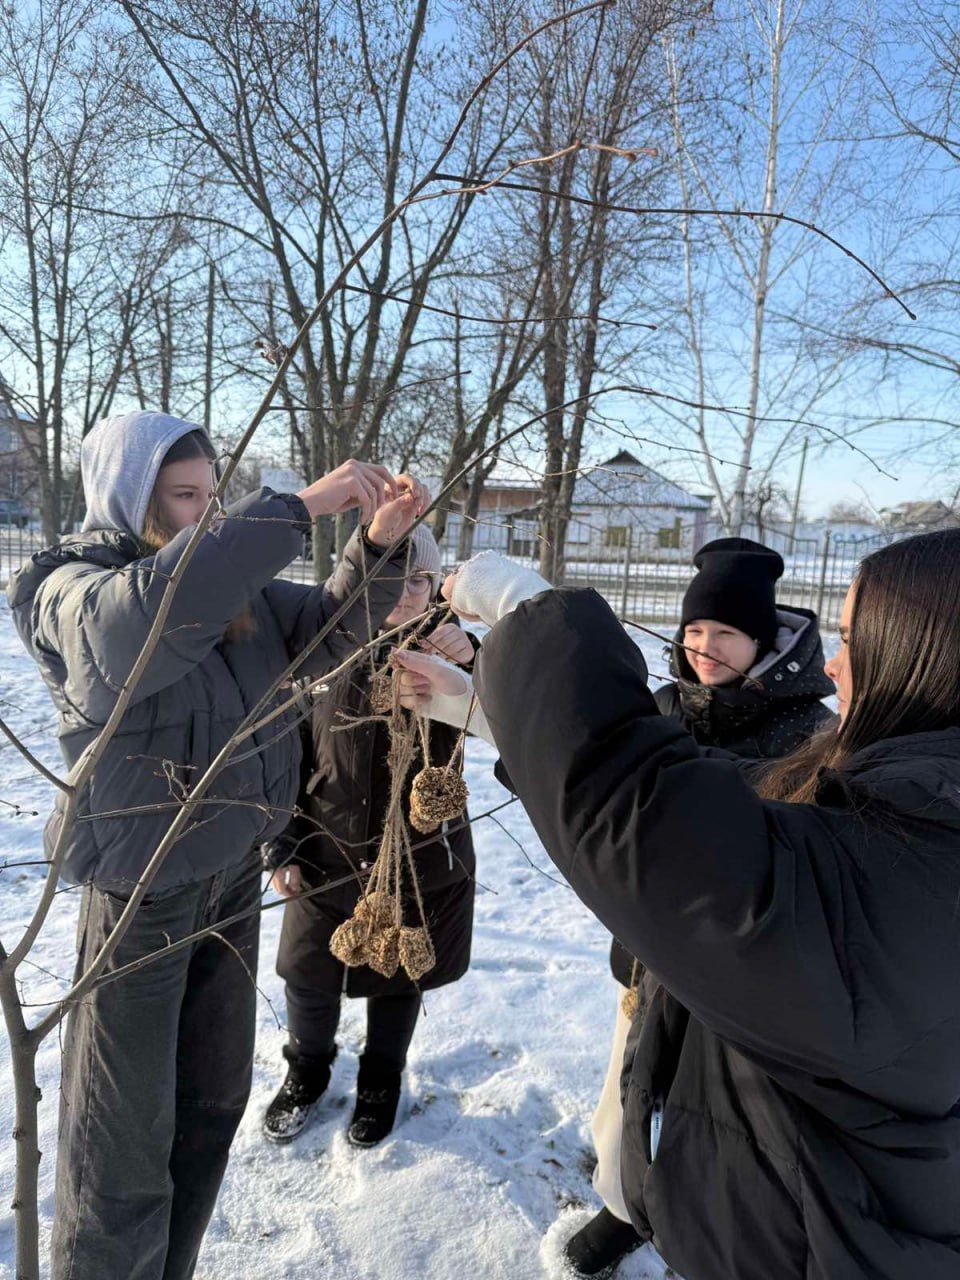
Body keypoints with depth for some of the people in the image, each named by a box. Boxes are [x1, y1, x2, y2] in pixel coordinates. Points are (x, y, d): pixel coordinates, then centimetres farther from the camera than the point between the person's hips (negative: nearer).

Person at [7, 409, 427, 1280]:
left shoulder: (236, 585, 3)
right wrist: (301, 507, -38)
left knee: (215, 1096, 20)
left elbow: (328, 630, -1)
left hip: (235, 872, 6)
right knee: (126, 1130, 7)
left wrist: (380, 542, -18)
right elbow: (159, 607, -37)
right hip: (142, 887, -6)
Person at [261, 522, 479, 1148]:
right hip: (328, 859, 1)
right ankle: (308, 1070, 49)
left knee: (399, 981, 19)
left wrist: (473, 662, -45)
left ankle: (381, 1081, 48)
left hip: (423, 865, 0)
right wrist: (285, 849, -1)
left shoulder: (449, 656, -9)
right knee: (310, 978, 17)